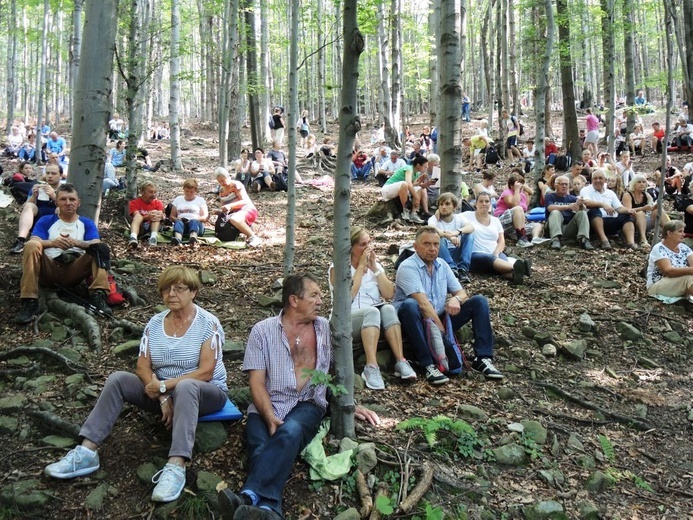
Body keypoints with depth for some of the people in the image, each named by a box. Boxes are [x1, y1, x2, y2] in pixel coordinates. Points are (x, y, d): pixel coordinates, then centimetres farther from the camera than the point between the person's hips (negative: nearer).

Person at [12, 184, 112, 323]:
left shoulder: (87, 223, 17)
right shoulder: (45, 221, 16)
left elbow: (97, 244, -2)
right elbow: (33, 242, -2)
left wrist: (76, 242, -23)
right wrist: (52, 242, -24)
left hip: (74, 271, 0)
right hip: (49, 270, 0)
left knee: (101, 248, -20)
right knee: (31, 246, -27)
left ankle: (98, 296, -38)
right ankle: (29, 302, -34)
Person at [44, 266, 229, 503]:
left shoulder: (208, 323, -12)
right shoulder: (155, 323, 3)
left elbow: (206, 372, -19)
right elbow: (143, 367, -4)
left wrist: (165, 386, -24)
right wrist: (163, 397, -20)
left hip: (205, 394, -5)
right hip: (163, 391, 5)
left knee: (185, 387, -40)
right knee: (117, 379, -15)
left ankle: (176, 468, -50)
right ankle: (86, 452, -22)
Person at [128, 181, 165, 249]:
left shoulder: (158, 203, 10)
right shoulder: (134, 202, 3)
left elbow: (161, 215, -9)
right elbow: (137, 216, -15)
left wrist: (159, 216, -35)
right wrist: (148, 217, -36)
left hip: (153, 227, 2)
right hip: (140, 228, -2)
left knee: (156, 214, -21)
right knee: (138, 215, -28)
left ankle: (153, 237, -45)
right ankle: (133, 237, -57)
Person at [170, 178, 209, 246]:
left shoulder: (200, 200, 17)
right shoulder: (178, 199, 23)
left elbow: (205, 217, 5)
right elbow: (172, 216, 18)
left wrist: (195, 219, -15)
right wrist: (177, 219, -6)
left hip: (196, 223, -1)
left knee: (193, 221, -36)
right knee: (178, 222, -33)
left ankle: (193, 239, -70)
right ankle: (177, 240, -67)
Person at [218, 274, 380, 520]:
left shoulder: (325, 328, 13)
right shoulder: (262, 330, 5)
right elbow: (257, 382, -1)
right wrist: (270, 417, -17)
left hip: (308, 404, 0)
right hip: (267, 406, 0)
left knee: (289, 433, -35)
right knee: (262, 447, -32)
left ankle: (250, 497, -52)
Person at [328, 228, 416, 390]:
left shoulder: (376, 265, 13)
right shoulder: (338, 267, 0)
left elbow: (389, 294, 0)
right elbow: (347, 296, -17)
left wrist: (374, 268, -7)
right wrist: (361, 266, -13)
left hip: (377, 314, 4)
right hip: (348, 319, -4)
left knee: (388, 309, -30)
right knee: (372, 311, -36)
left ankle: (400, 362, -36)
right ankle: (371, 367, -47)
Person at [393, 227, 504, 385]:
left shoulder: (442, 265, 10)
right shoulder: (408, 267, -13)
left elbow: (462, 293, 7)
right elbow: (423, 303, -23)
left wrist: (456, 299, -19)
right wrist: (442, 331, -28)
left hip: (441, 318, 7)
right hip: (419, 323, -6)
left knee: (479, 301, -6)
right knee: (410, 305, -39)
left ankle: (482, 358, -14)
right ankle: (428, 365, -39)